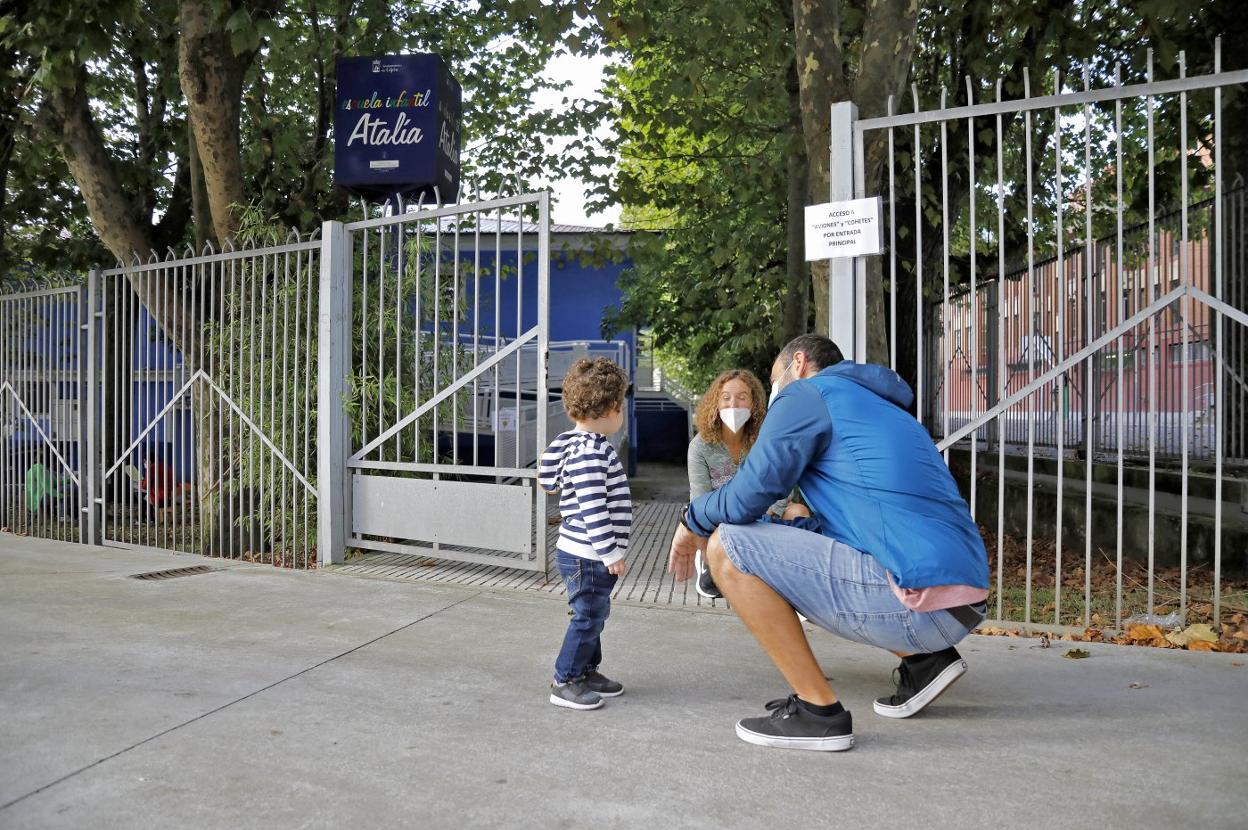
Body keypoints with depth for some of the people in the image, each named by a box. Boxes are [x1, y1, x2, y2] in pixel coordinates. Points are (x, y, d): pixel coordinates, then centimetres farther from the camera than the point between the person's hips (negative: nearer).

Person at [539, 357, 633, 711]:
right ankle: (564, 682, 11)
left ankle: (588, 671, 32)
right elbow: (592, 508, -25)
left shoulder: (584, 444, 9)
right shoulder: (590, 452, -23)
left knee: (595, 615, 19)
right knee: (588, 616, 0)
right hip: (588, 555, -10)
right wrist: (611, 552, -21)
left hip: (587, 553, 10)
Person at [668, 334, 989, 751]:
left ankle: (818, 710, -2)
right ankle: (923, 660, 18)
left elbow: (748, 495, -6)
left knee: (727, 548, -6)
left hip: (917, 600, -10)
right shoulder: (884, 408, 28)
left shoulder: (807, 392, 1)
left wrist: (693, 520, 13)